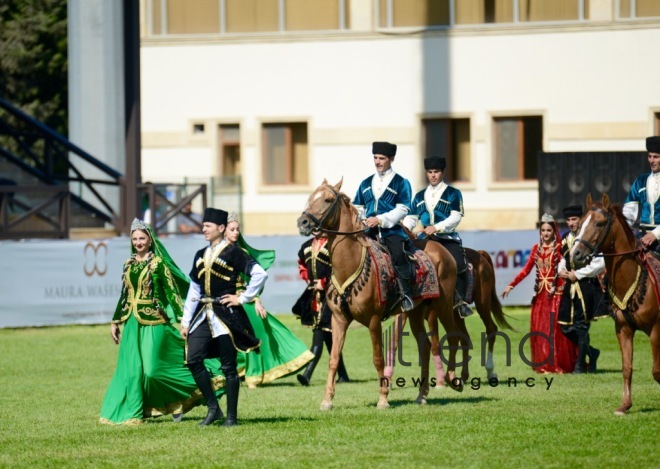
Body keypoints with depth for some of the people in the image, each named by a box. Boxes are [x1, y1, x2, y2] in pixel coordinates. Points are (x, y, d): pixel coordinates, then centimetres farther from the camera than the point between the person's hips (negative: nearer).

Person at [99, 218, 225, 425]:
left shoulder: (158, 263, -5)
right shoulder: (129, 264, 12)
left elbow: (171, 291, -8)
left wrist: (182, 319, -14)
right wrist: (115, 321, 19)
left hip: (153, 322, -6)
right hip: (132, 322, 6)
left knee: (152, 368, -11)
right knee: (131, 368, 3)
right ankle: (132, 411, 8)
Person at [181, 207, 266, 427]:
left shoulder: (233, 252, -5)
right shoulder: (200, 256, 14)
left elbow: (260, 274, -12)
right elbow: (193, 291, 16)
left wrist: (243, 298, -10)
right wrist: (186, 321, 12)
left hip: (225, 315, -6)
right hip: (203, 315, 6)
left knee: (228, 366, -2)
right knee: (193, 360, -5)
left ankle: (232, 416, 5)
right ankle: (212, 408, 6)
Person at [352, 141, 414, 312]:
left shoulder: (401, 183, 5)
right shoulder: (366, 184, 20)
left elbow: (402, 209, -5)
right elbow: (358, 208, 21)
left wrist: (380, 220, -17)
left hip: (392, 230, -5)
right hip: (370, 231, 5)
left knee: (398, 255, -30)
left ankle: (406, 294, -23)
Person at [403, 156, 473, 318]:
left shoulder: (453, 194, 5)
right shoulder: (420, 196, 18)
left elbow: (456, 217, -6)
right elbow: (411, 218, 16)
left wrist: (437, 227, -19)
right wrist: (405, 229, -6)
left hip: (448, 237, -4)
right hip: (426, 238, 4)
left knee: (459, 265, -24)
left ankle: (460, 300, -10)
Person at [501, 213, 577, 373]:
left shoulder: (559, 248, -3)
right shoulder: (536, 249, 11)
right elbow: (526, 269, 12)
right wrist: (511, 285, 7)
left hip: (555, 292, -5)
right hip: (540, 293, 5)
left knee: (555, 328, -5)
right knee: (539, 329, 4)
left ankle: (559, 364, 1)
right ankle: (542, 364, 9)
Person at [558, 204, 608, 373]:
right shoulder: (566, 239, 11)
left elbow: (600, 264, -17)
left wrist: (577, 274, -15)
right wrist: (561, 270, 3)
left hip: (586, 285, -7)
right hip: (570, 287, 7)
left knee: (581, 325, -4)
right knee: (566, 328, 6)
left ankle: (580, 364, 5)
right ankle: (591, 353, 26)